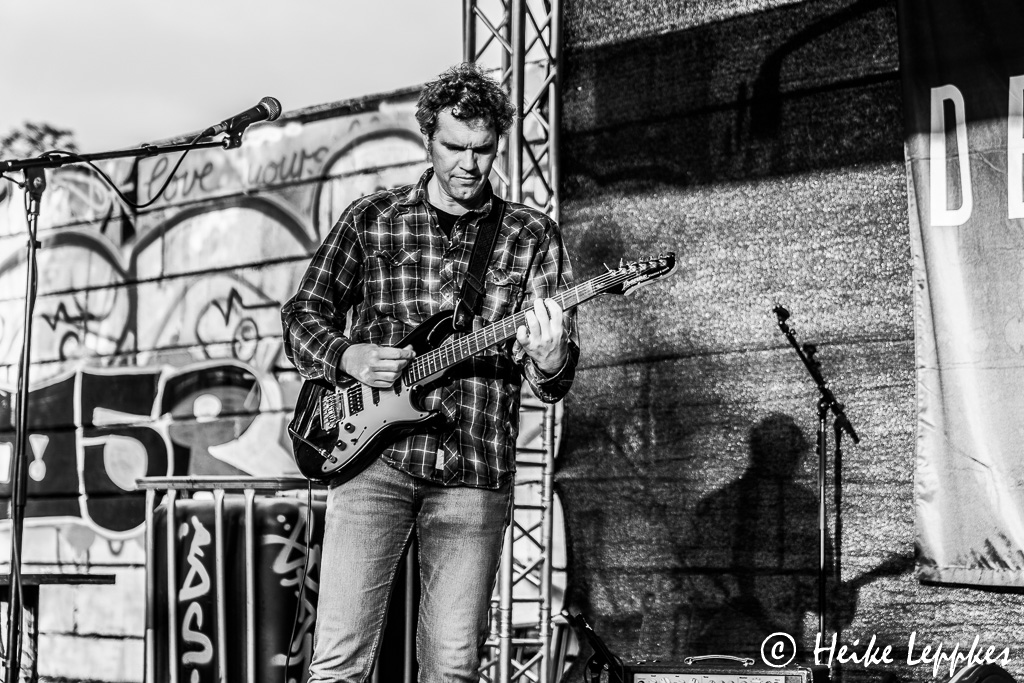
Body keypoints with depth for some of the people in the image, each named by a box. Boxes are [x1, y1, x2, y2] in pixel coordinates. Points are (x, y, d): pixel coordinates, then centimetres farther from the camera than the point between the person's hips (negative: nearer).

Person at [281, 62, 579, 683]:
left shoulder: (533, 236, 7)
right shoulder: (372, 219, 9)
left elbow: (557, 382, 4)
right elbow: (302, 315, 13)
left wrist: (548, 357, -21)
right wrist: (350, 357, -7)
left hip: (476, 471, 1)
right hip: (373, 454, 0)